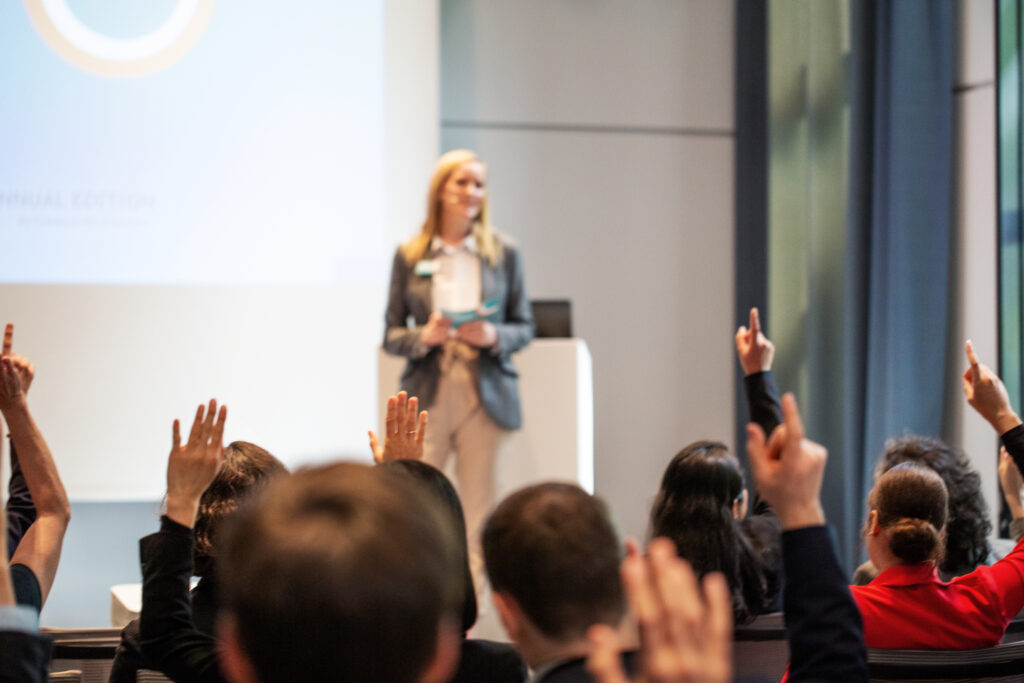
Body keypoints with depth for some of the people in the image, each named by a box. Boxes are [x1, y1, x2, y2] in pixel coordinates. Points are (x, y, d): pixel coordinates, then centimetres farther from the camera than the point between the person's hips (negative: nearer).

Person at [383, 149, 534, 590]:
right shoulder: (409, 255, 6)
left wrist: (493, 336, -11)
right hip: (428, 394, 0)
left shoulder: (503, 252, 7)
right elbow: (390, 335, 6)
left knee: (477, 512, 2)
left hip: (484, 393, 1)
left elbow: (524, 327, 9)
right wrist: (425, 337, -14)